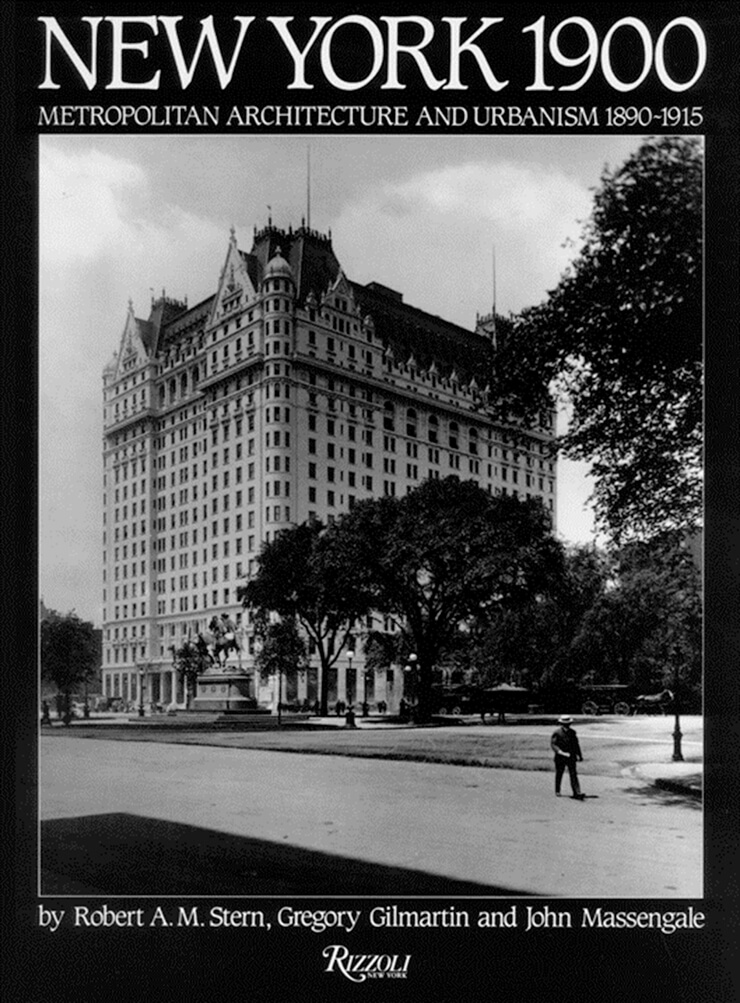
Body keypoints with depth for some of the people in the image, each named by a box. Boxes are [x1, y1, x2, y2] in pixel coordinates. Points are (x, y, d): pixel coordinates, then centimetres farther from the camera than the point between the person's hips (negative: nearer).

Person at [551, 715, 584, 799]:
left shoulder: (572, 732, 6)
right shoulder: (556, 733, -7)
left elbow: (576, 744, 15)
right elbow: (553, 744, -13)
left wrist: (579, 755, 17)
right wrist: (562, 752, -25)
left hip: (571, 757, 2)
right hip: (560, 758, -2)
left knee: (573, 774, -8)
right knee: (559, 774, 10)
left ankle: (577, 793, -14)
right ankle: (557, 791, 27)